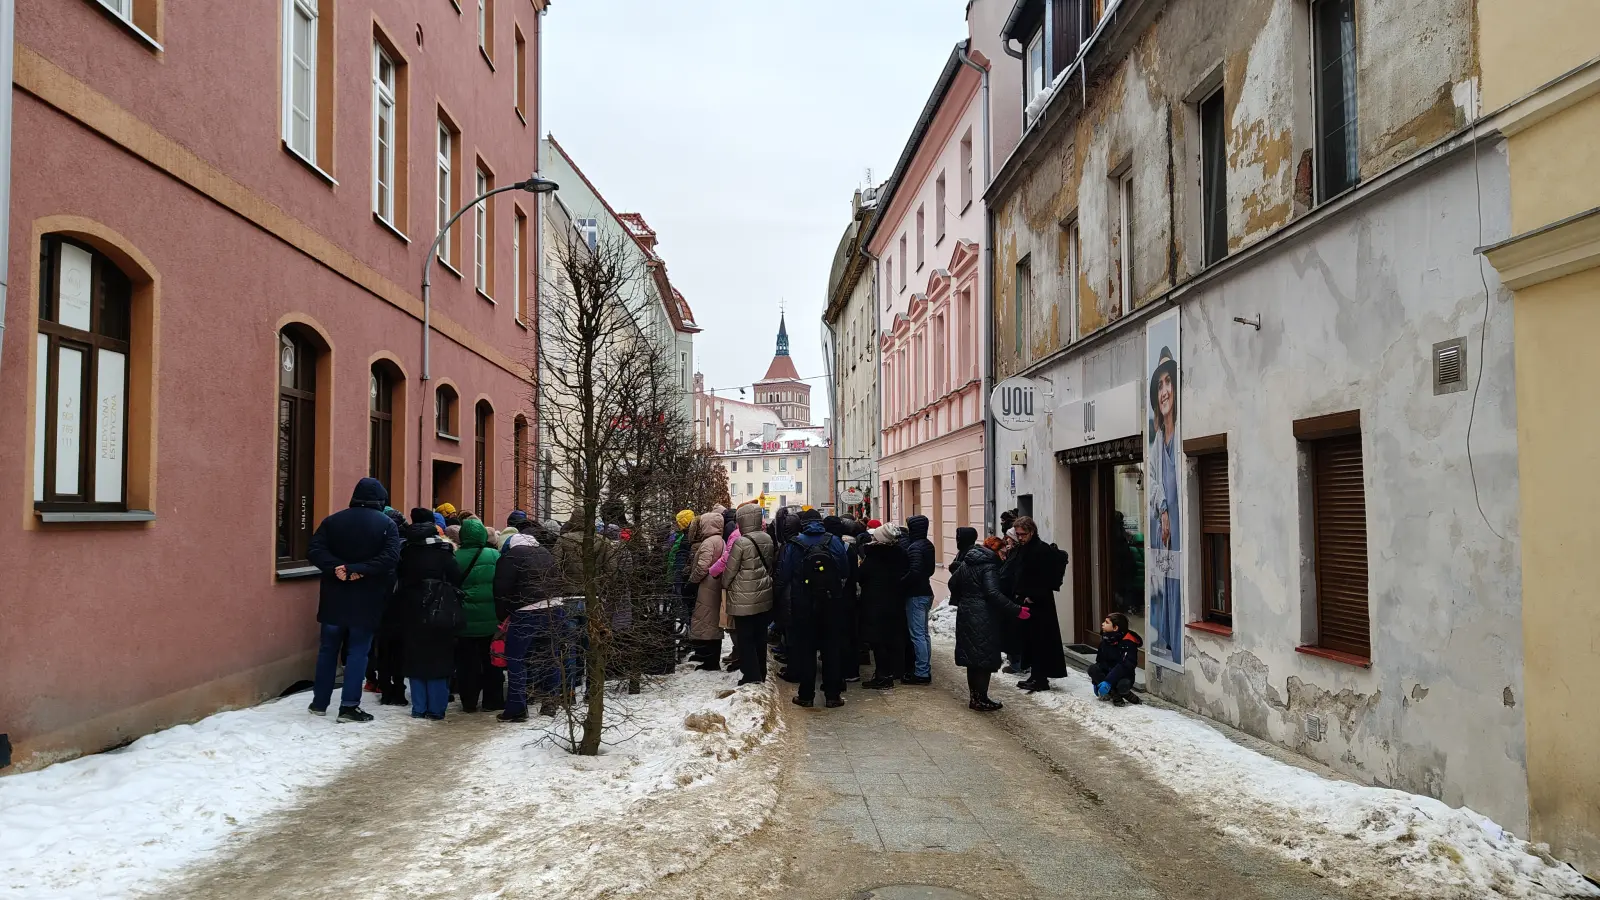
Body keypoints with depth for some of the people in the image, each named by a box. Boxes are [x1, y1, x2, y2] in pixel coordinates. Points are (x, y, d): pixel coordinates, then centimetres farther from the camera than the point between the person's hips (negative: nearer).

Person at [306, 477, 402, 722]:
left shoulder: (332, 520, 4)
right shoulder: (387, 525, -4)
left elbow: (315, 551, -9)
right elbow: (390, 557, -19)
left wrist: (337, 567, -18)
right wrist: (358, 570, -21)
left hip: (334, 598, 3)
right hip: (367, 600, -3)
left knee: (328, 648, 14)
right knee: (358, 650, 2)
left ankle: (319, 702, 21)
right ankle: (349, 706, -1)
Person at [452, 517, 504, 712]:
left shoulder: (455, 558, -6)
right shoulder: (494, 556, -7)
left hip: (464, 618, 0)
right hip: (490, 619, 0)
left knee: (466, 661, 10)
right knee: (490, 659, 11)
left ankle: (468, 702, 13)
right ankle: (492, 700, 16)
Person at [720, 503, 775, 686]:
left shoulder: (741, 543, -18)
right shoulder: (769, 539, 2)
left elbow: (730, 570, -10)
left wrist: (725, 585, 9)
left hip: (744, 598, -7)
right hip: (764, 596, 7)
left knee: (745, 637, 3)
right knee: (760, 636, 16)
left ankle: (751, 674, 4)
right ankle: (761, 672, 24)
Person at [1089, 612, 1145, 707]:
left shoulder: (1128, 642, -19)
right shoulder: (1105, 640, 3)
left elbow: (1125, 666, -30)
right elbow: (1100, 661, 11)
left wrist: (1108, 682, -38)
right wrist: (1096, 682, 8)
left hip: (1124, 676, -7)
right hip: (1107, 672, 8)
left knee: (1122, 685, -42)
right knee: (1092, 669, -25)